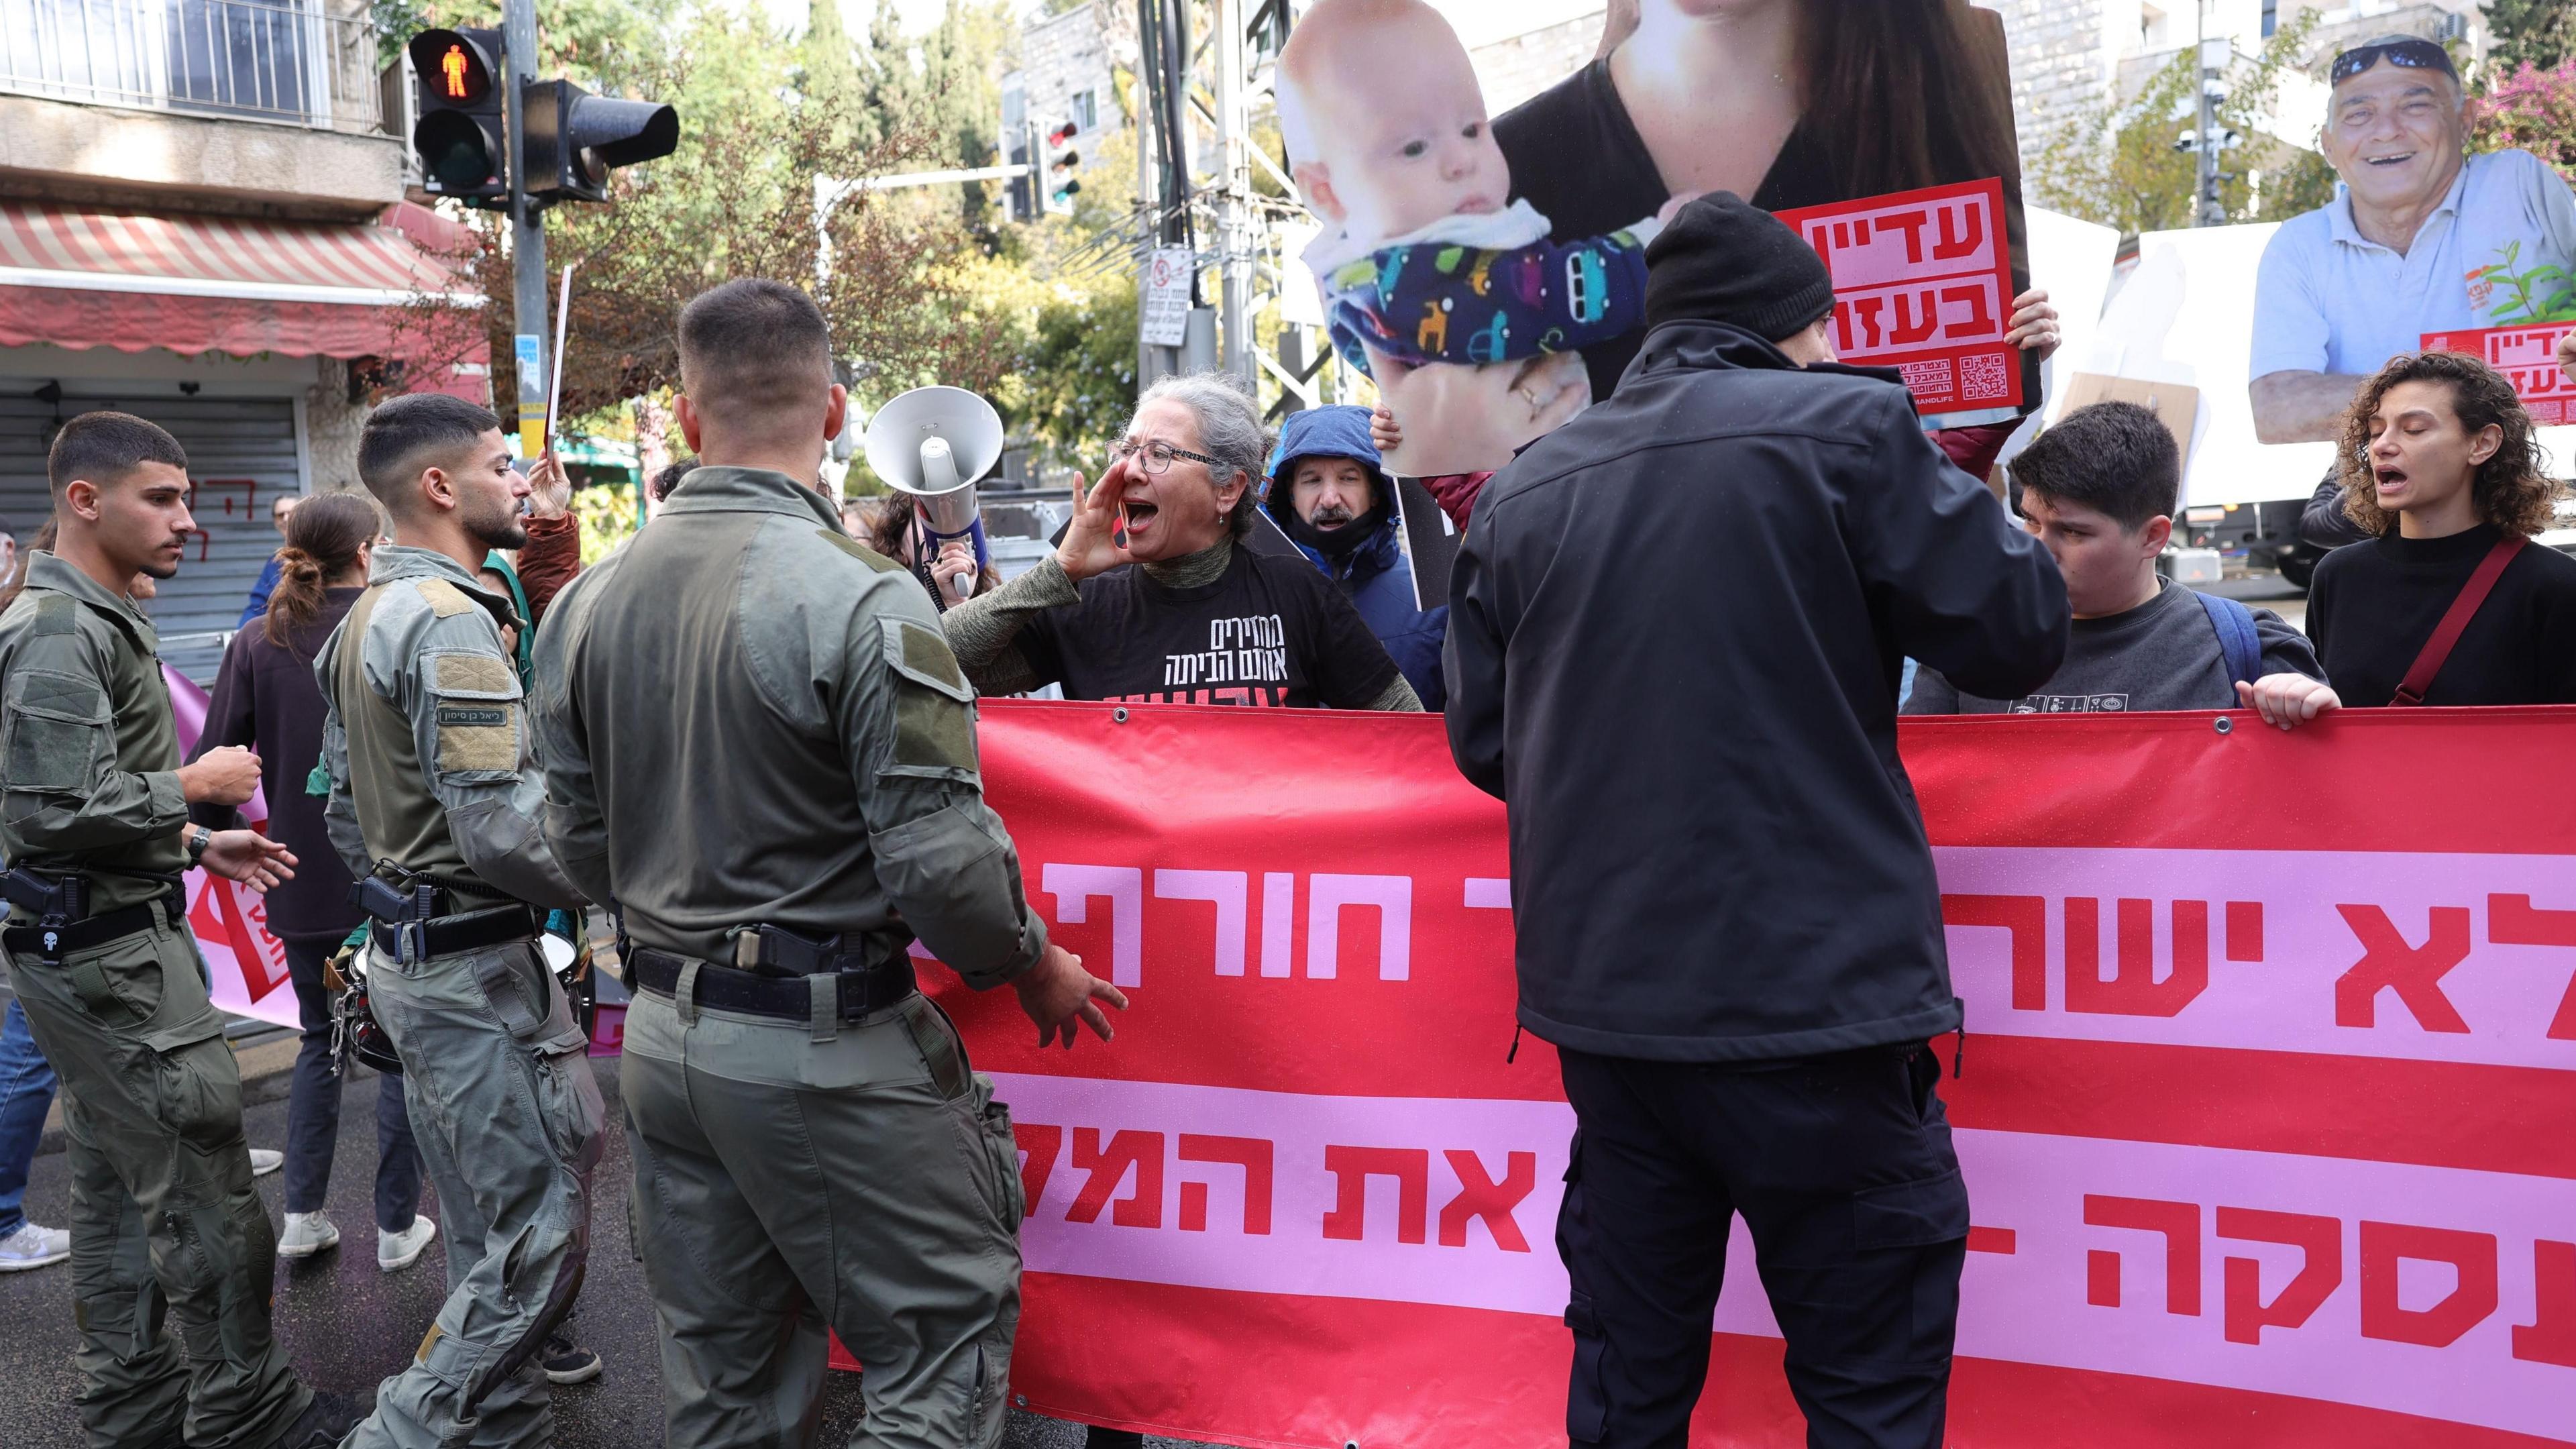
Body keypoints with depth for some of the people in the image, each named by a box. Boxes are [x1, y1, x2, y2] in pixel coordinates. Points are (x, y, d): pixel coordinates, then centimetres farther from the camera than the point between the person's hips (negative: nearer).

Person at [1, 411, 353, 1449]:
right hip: (112, 950, -11)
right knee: (205, 1194, -3)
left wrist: (197, 844, 15)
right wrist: (196, 786, -14)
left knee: (119, 1189, 17)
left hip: (102, 948, 11)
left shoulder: (98, 621, 16)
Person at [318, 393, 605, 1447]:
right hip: (476, 972, -11)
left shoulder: (364, 620, 14)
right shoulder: (452, 622, -19)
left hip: (409, 955, 11)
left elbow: (346, 810, 20)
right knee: (541, 1234, -3)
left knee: (488, 1237, 19)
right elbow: (504, 831, -25)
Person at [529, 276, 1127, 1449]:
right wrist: (1040, 973, -2)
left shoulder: (587, 603, 3)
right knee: (948, 1339, 8)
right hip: (827, 1046, -7)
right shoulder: (861, 600, -18)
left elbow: (578, 841, 10)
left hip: (661, 1035, 7)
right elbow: (940, 859, -20)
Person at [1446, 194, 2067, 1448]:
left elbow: (1485, 743, 12)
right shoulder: (1845, 425, -6)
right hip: (1815, 998, -5)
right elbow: (2019, 635, -3)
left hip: (1603, 1000, 5)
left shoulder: (1519, 492, 8)